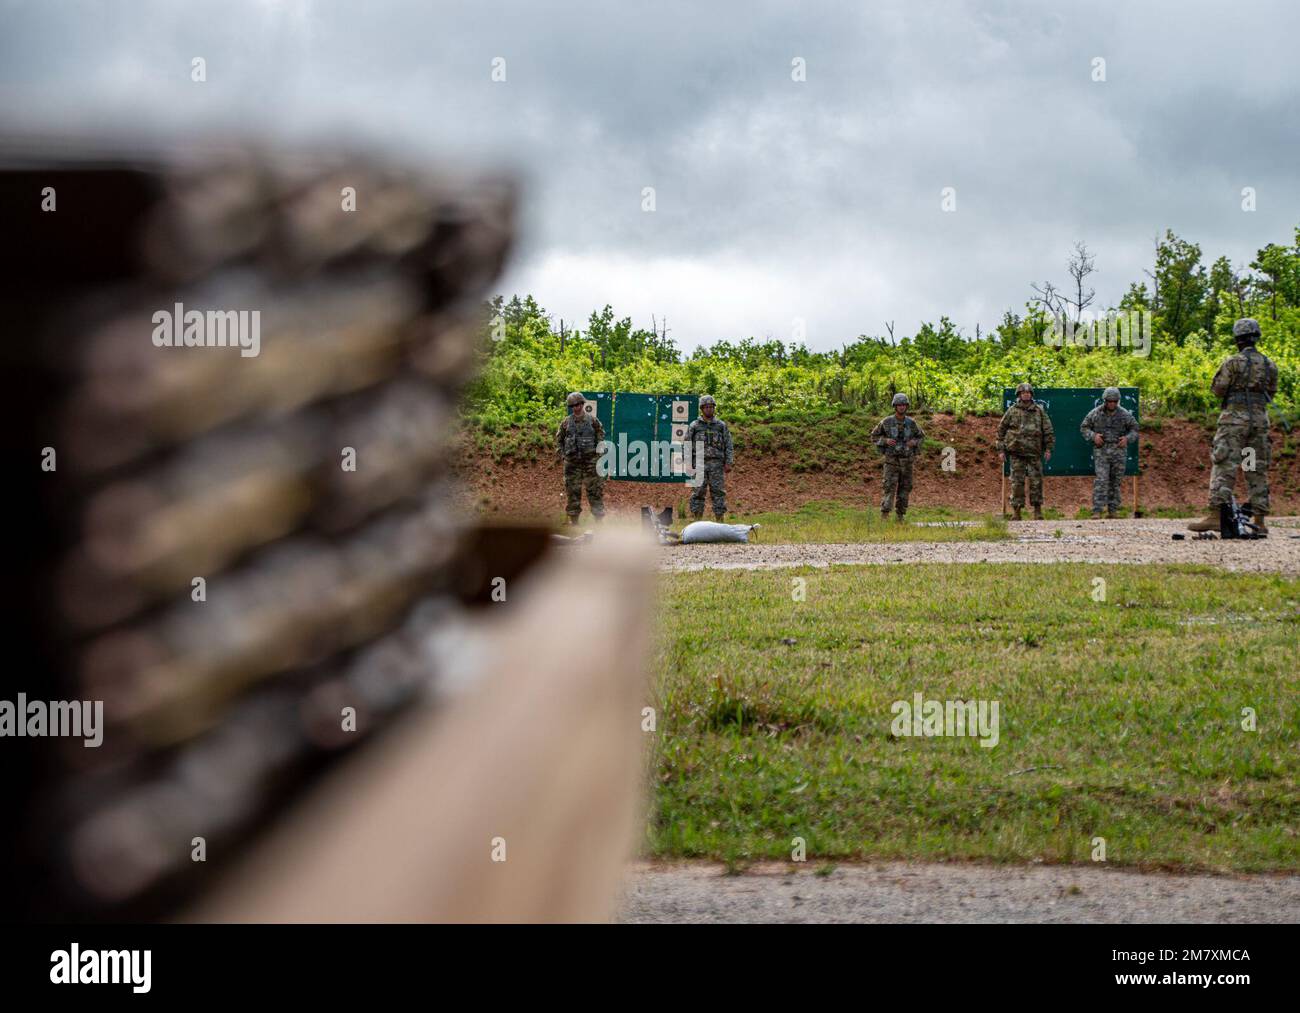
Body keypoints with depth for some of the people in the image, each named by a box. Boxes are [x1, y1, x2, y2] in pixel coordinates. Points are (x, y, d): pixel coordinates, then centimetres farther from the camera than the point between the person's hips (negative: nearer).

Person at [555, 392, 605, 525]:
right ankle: (573, 521, 13)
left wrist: (598, 451, -3)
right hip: (572, 462, 2)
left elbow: (601, 436, 5)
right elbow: (559, 439, 15)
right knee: (573, 491, 5)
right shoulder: (566, 422, 6)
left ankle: (598, 522, 1)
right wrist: (562, 453, 5)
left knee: (595, 490, -2)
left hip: (590, 461, -2)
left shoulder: (592, 420, 1)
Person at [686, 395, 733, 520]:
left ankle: (720, 521, 0)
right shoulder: (694, 426, 7)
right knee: (698, 493, -1)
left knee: (718, 492, -2)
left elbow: (729, 446, 9)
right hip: (699, 464, -1)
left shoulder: (721, 426, 10)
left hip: (716, 464, 1)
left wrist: (729, 463, -1)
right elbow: (687, 446, 6)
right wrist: (688, 465, -2)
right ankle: (697, 521, 2)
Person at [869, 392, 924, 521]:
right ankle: (884, 516, -6)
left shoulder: (911, 423, 0)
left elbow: (921, 436, 15)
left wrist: (914, 442, -9)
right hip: (891, 461, -3)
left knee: (904, 490, 6)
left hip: (906, 462, 3)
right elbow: (874, 437, 4)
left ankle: (900, 516, 19)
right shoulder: (886, 422, -7)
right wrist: (886, 441, -17)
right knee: (890, 489, -11)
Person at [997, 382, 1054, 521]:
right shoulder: (1012, 411, 5)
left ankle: (1037, 510, 6)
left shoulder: (1039, 411, 8)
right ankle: (1017, 511, 2)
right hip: (1017, 453, -1)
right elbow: (1001, 430, 8)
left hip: (1034, 452, 1)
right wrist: (1001, 450, 3)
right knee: (1017, 482, -1)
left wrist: (1048, 448, 0)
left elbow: (1048, 430, 8)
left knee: (1036, 480, -1)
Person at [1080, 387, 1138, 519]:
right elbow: (1084, 428, 6)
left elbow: (1134, 428, 11)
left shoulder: (1124, 414, 0)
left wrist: (1127, 438, -7)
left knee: (1115, 482, 5)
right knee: (1101, 481, -12)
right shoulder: (1095, 413, -2)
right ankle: (1097, 512, -15)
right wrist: (1093, 436, -13)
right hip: (1101, 452, -2)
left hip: (1119, 452, 2)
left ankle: (1112, 511, 13)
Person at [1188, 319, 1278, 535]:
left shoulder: (1233, 363, -8)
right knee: (1258, 469, 9)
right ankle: (1260, 520, 8)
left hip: (1235, 418, -5)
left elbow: (1218, 389, -4)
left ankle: (1215, 515, -19)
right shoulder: (1269, 365, 7)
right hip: (1260, 418, 5)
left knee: (1224, 466, -8)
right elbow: (1271, 394, 16)